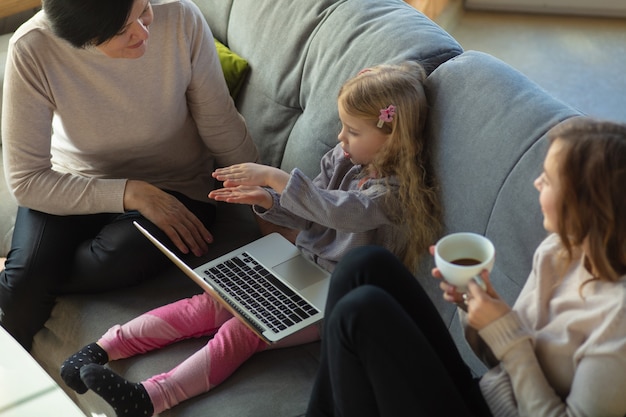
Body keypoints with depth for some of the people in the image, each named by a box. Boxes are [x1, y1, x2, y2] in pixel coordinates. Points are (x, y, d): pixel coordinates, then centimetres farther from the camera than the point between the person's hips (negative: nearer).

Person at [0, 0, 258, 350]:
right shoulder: (33, 49, -25)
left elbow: (223, 129, -9)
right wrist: (131, 194, -27)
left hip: (173, 188, 1)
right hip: (74, 186, 0)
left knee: (112, 264, -31)